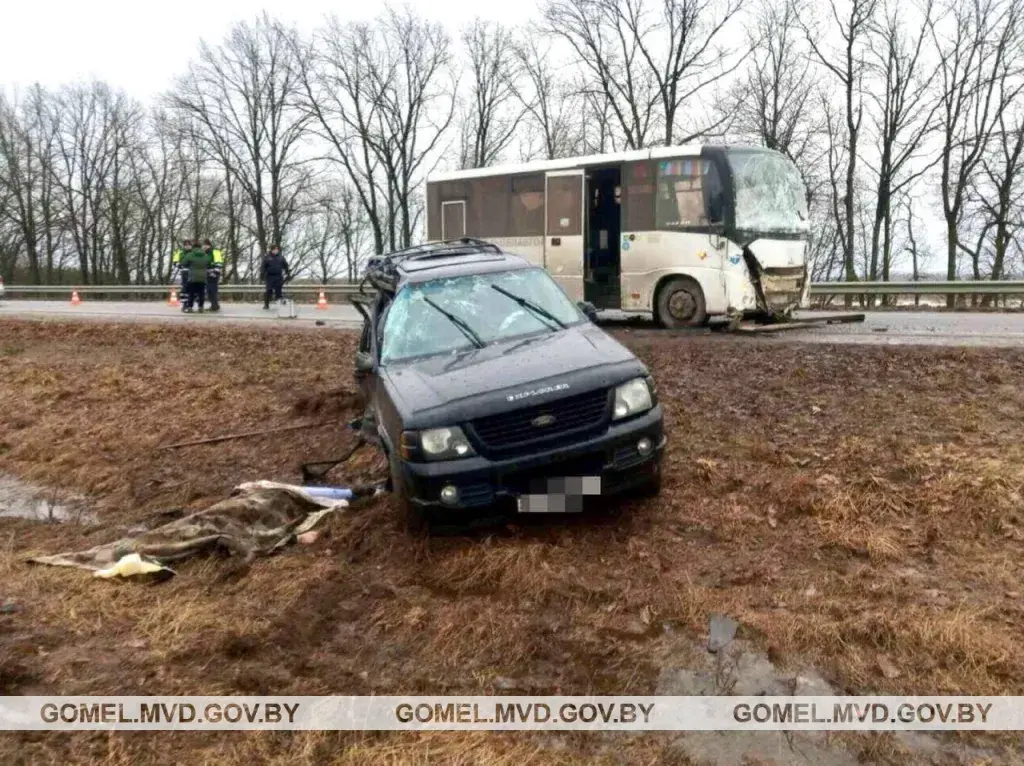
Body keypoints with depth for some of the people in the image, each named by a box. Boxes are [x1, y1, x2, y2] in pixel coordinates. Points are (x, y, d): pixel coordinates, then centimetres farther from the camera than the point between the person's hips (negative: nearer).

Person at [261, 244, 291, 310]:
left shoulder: (281, 257, 10)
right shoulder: (267, 257, 4)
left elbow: (286, 266, 16)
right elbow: (263, 266, 1)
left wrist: (288, 274, 12)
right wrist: (262, 274, -7)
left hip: (279, 277, 2)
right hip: (270, 276, -2)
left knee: (278, 290, 0)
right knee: (269, 290, -5)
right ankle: (266, 304, 1)